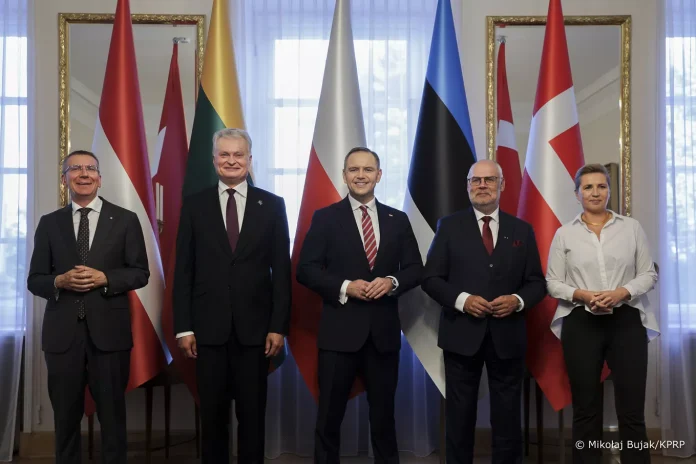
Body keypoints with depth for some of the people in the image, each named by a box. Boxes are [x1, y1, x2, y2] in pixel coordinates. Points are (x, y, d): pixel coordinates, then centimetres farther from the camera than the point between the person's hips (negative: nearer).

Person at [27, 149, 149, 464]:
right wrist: (60, 281, -13)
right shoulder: (49, 224, 8)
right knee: (66, 416, 12)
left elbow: (140, 273, 1)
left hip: (108, 330, -1)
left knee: (112, 414, 8)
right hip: (62, 332, 2)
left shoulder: (125, 220, 4)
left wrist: (104, 278, -14)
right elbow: (34, 280, 8)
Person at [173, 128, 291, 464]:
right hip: (208, 327, 1)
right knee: (212, 413, 11)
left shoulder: (272, 205, 3)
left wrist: (279, 326, -4)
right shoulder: (195, 205, 4)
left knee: (253, 413, 9)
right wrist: (183, 327, -3)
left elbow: (281, 271, 2)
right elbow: (183, 271, 3)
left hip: (255, 327, 0)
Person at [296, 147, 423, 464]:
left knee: (384, 413, 15)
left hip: (384, 331, 2)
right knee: (330, 414, 8)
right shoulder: (325, 218, 0)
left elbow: (415, 269, 8)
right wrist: (344, 287, -18)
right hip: (339, 330, -2)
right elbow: (306, 270, -5)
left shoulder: (398, 220, 8)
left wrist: (392, 282, -13)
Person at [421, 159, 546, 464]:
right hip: (462, 334, -1)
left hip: (507, 335, 2)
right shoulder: (449, 226, 2)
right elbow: (431, 278, -1)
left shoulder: (522, 230, 8)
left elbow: (537, 283, 7)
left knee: (507, 416, 10)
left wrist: (518, 300, -13)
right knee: (460, 414, 9)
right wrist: (462, 300, -16)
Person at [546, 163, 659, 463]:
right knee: (585, 410, 9)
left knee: (632, 411, 2)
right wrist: (583, 295, -15)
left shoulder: (631, 227, 5)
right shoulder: (564, 234, 4)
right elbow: (553, 283, 2)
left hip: (627, 322, 0)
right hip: (581, 324, 0)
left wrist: (622, 293, -13)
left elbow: (648, 274, 5)